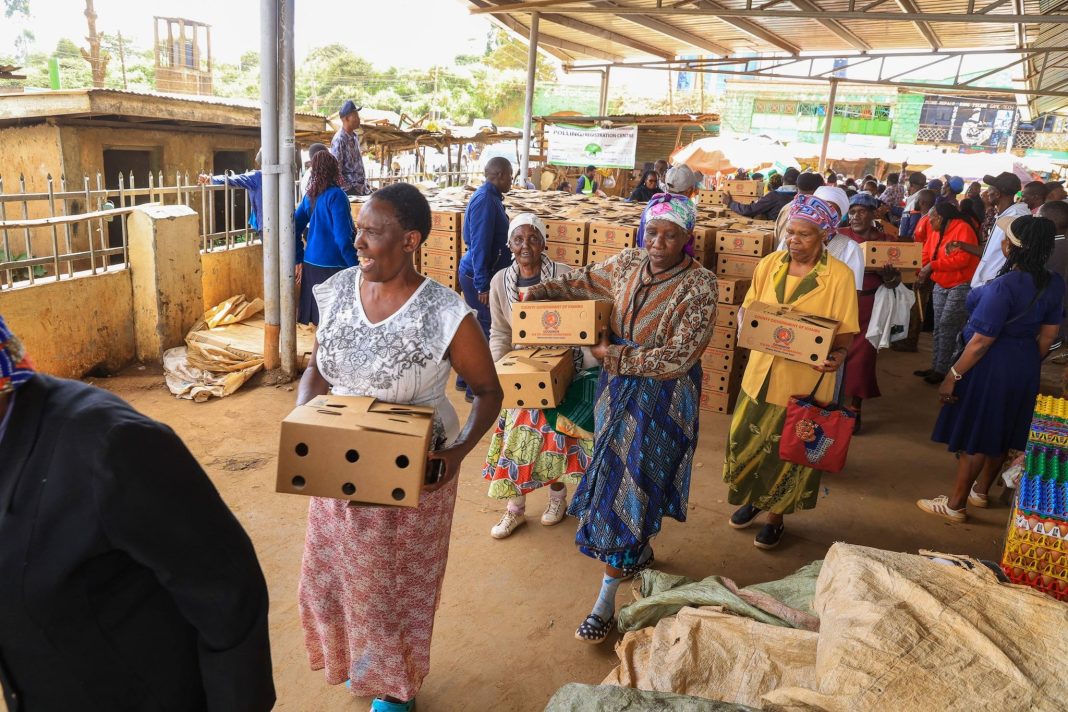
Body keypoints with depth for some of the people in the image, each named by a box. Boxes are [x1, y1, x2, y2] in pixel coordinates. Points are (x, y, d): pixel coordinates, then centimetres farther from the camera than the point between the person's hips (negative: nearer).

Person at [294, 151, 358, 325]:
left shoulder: (309, 195, 10)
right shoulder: (336, 195, -11)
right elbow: (343, 238, -17)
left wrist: (299, 260, 20)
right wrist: (357, 268, -13)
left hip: (311, 264, 7)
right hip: (332, 265, -7)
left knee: (319, 317, 12)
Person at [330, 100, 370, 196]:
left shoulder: (355, 137, 12)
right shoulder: (339, 140, -14)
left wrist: (365, 186, 15)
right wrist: (350, 188, -18)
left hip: (361, 187, 8)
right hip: (349, 191, -8)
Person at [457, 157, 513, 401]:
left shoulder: (489, 196, 10)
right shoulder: (485, 199, -20)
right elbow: (479, 245, -23)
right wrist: (483, 285, -23)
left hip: (480, 273, 10)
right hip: (478, 275, -10)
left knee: (479, 325, 17)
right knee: (486, 329, -2)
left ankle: (466, 379, 29)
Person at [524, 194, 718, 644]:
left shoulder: (698, 286, -17)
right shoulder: (629, 263, -1)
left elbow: (680, 357, -22)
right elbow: (585, 282, 18)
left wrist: (614, 355, -20)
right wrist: (542, 290, 2)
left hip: (663, 396, -6)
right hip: (618, 387, 6)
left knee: (631, 485, -4)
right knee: (619, 474, 18)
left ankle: (606, 601, 6)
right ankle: (641, 550, 46)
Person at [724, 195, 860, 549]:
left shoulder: (840, 276, -11)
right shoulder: (770, 264, -1)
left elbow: (845, 333, -8)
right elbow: (746, 308, 8)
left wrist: (837, 356, -28)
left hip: (805, 381, -3)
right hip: (761, 373, 4)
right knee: (745, 441, 14)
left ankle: (776, 516, 33)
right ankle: (752, 498, 41)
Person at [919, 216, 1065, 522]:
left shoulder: (1003, 286, -27)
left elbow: (981, 341, -25)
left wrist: (953, 375, -16)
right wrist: (1030, 365, 21)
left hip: (991, 366, -8)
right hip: (1025, 365, 8)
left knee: (973, 437, 5)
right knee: (1001, 433, 22)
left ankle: (955, 505, 18)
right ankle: (981, 491, 40)